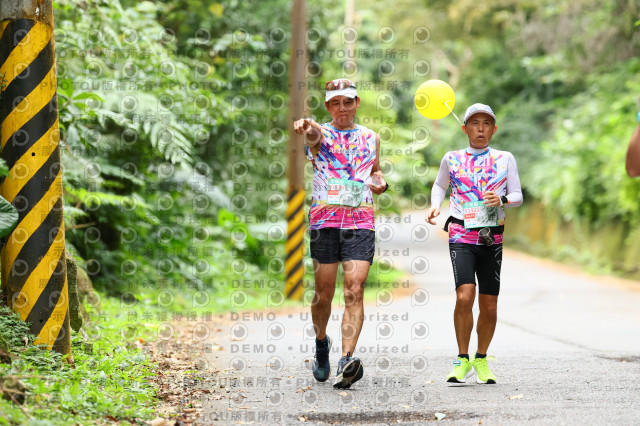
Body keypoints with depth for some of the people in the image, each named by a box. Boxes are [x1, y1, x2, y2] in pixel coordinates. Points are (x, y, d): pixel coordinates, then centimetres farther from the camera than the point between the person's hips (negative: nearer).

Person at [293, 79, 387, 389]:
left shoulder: (371, 139, 16)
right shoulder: (320, 134, 4)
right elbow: (313, 133, -21)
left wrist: (380, 182, 8)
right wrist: (306, 128, -46)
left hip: (361, 222, 1)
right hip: (324, 220, -1)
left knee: (354, 291, -13)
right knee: (324, 293, 4)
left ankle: (347, 361, -22)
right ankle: (321, 342, 34)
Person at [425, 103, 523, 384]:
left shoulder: (505, 159, 9)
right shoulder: (452, 159, 9)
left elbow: (518, 196, 9)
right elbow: (440, 185, 26)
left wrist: (502, 199, -12)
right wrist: (434, 205, 6)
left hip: (492, 237, 2)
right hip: (461, 234, -1)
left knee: (489, 304, 2)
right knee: (465, 295, -19)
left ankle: (481, 359, 22)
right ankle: (462, 360, -5)